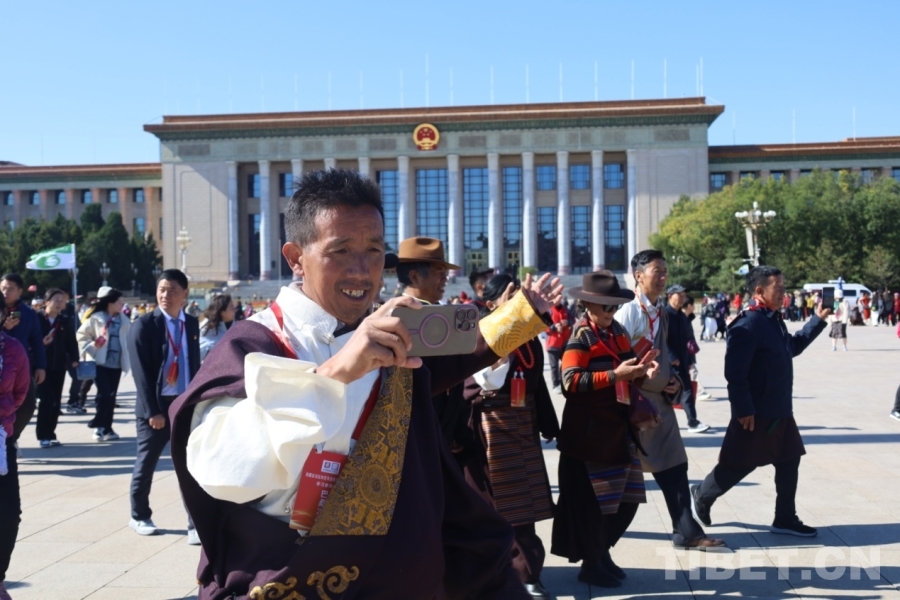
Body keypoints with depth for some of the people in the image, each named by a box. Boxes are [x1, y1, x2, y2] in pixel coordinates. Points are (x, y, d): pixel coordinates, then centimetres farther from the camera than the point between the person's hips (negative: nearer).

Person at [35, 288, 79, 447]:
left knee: (56, 401, 6)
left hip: (59, 366, 4)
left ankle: (50, 434, 16)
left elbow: (71, 342, 6)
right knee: (46, 400, -9)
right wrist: (41, 343, -22)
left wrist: (74, 359, -4)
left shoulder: (66, 321, 7)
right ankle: (42, 435, 2)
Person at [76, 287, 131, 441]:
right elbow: (81, 335, 1)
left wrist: (129, 359, 9)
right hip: (99, 362, -4)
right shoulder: (96, 318, -5)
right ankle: (99, 424, 4)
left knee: (111, 396, 7)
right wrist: (90, 348, -9)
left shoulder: (124, 320, 8)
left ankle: (107, 427, 16)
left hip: (116, 363, 4)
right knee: (104, 393, -15)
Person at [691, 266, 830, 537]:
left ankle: (785, 519, 23)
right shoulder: (748, 324, -21)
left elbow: (794, 346, 29)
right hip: (756, 413, -9)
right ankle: (701, 496, 23)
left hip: (780, 411, 9)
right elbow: (734, 372, -25)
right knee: (740, 464, 2)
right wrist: (743, 409, -24)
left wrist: (818, 320, 22)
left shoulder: (774, 320, 10)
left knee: (789, 461, 12)